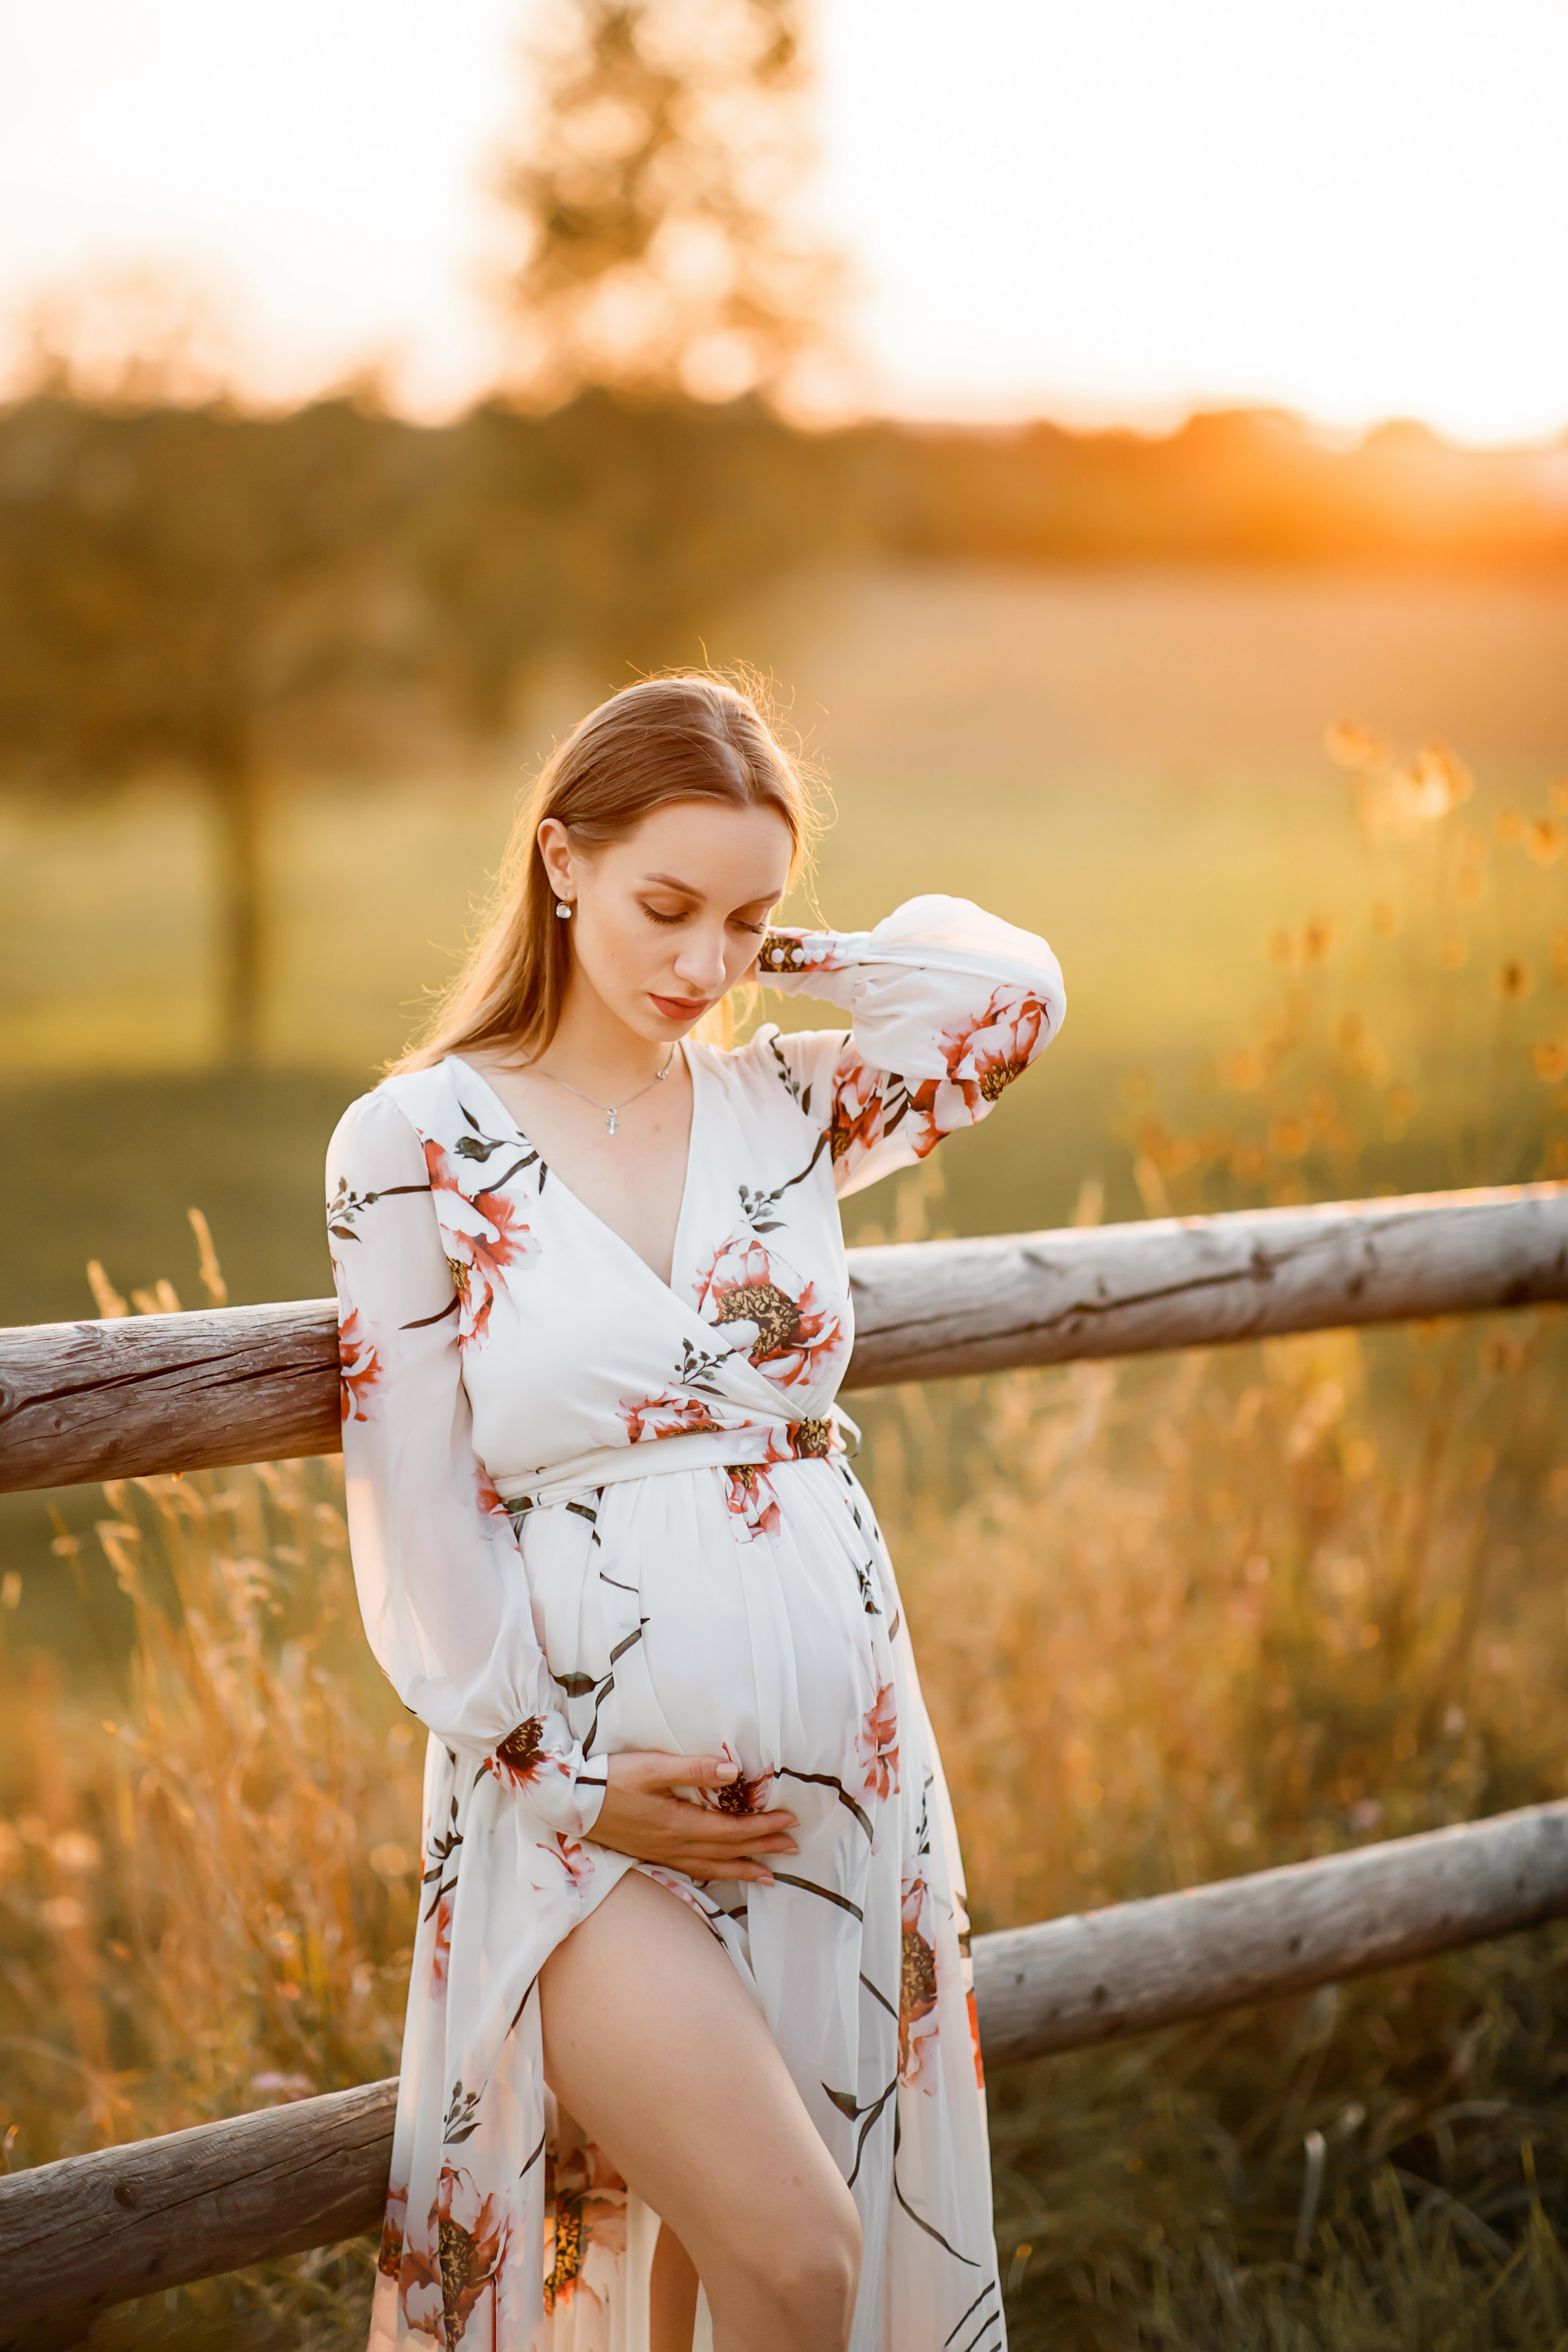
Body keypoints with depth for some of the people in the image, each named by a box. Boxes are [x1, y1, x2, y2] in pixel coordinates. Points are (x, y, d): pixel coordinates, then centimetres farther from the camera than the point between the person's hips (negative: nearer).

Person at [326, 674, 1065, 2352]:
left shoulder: (784, 1106, 6)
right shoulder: (416, 1143, -5)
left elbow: (1012, 985, -6)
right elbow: (412, 1512, -6)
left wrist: (778, 956, 2)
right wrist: (571, 1779, -9)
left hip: (832, 1762, 4)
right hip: (583, 1788, -4)